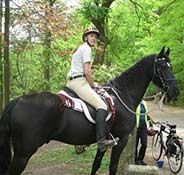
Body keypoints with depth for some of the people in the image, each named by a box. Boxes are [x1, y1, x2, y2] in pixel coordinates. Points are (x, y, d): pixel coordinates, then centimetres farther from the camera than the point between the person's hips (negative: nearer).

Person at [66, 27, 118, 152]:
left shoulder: (82, 48, 25)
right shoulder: (86, 48, -6)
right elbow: (87, 72, -14)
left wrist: (92, 84, 20)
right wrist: (93, 85, -3)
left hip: (72, 81, 11)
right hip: (79, 82, -11)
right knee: (102, 106, -20)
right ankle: (101, 140, -32)